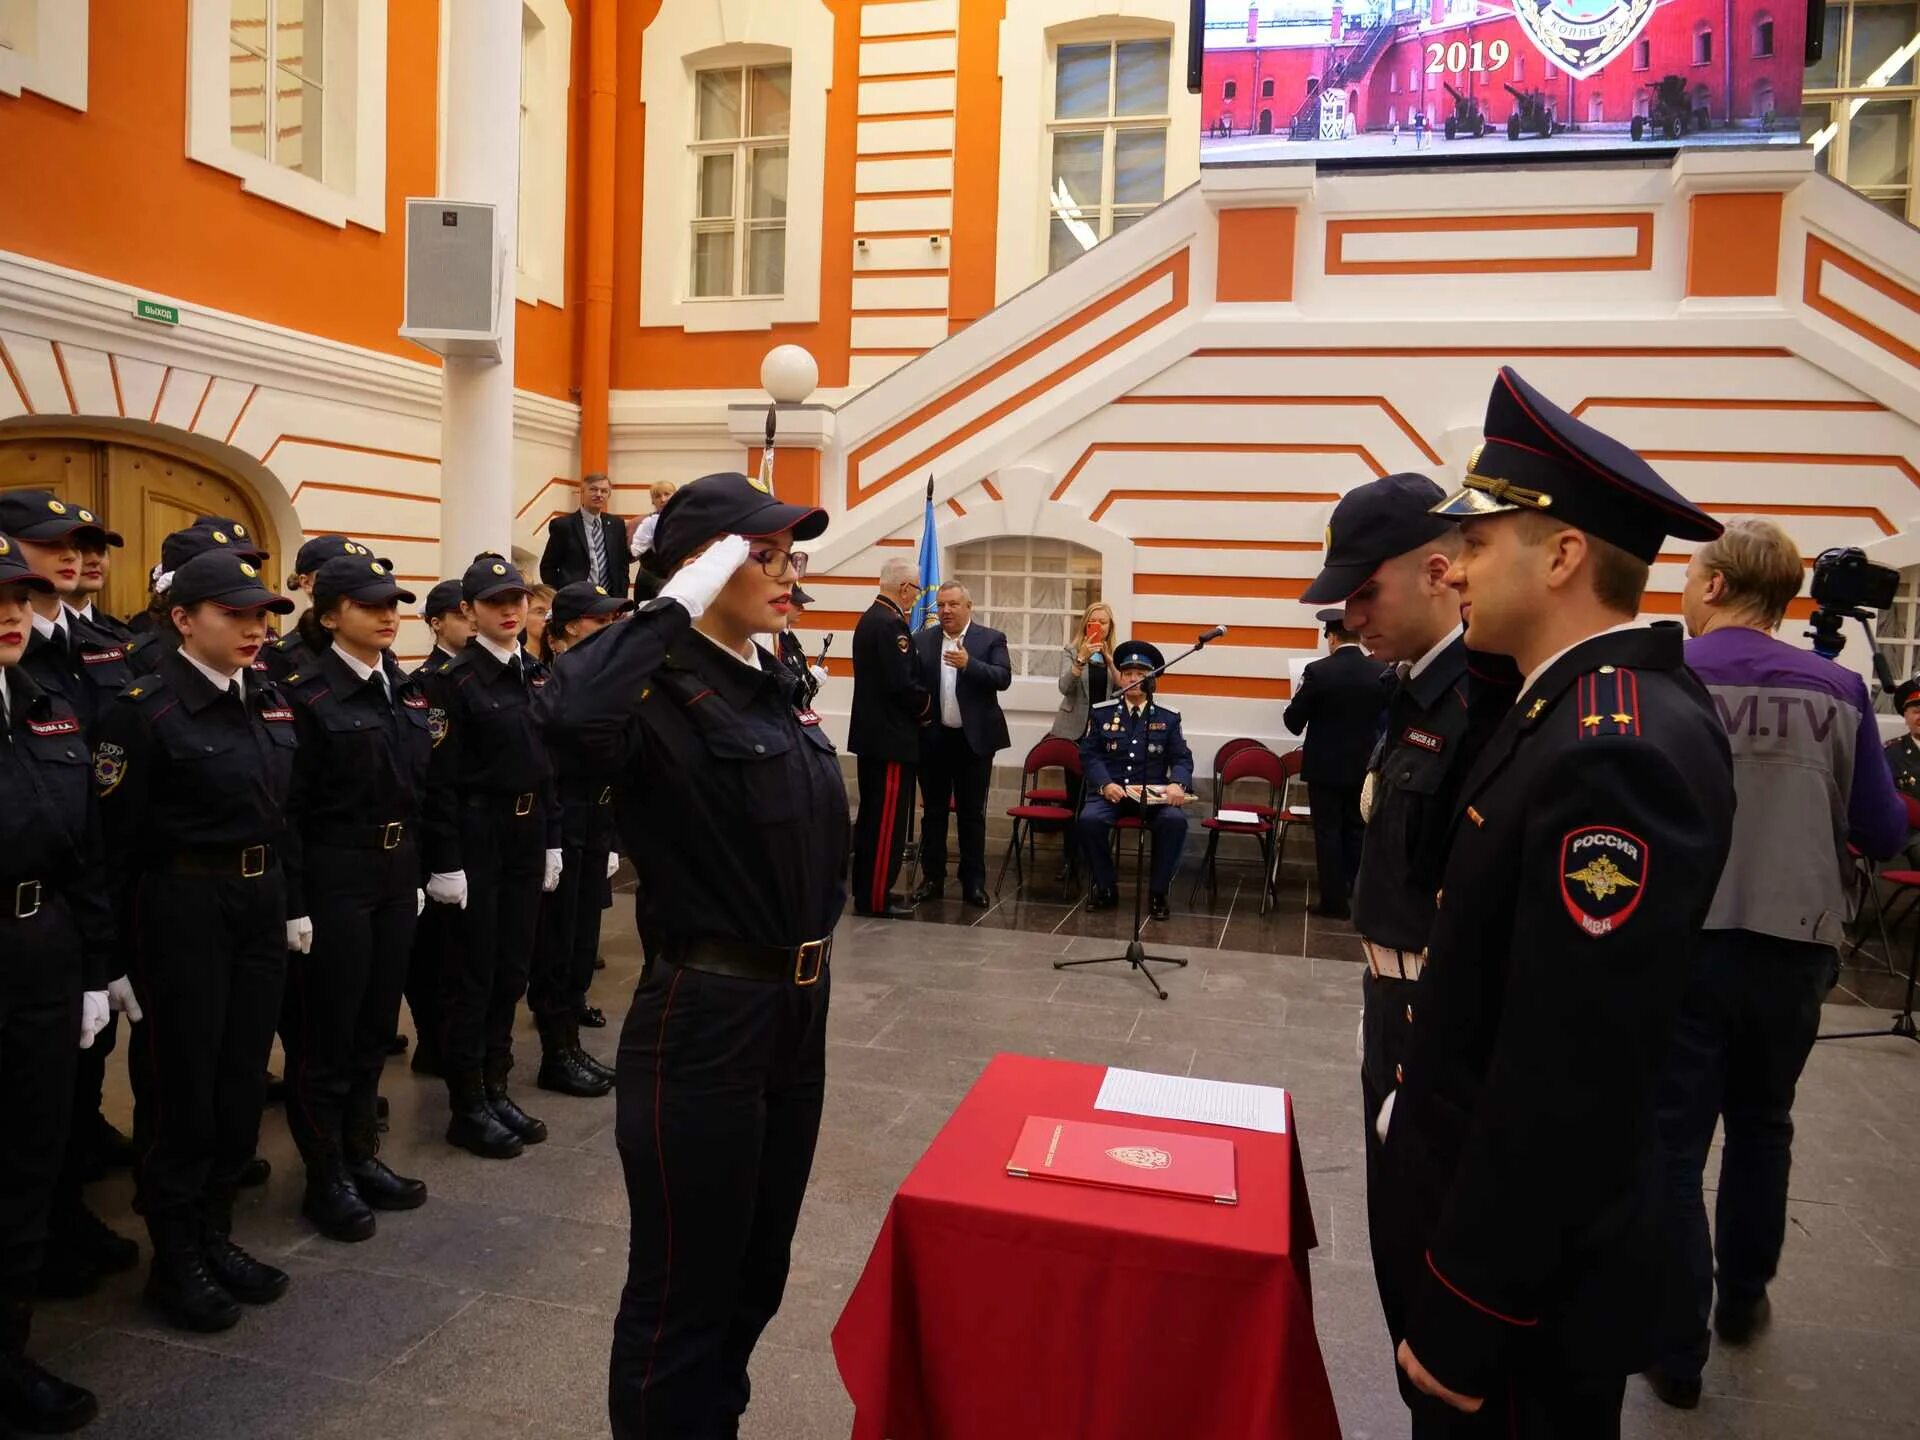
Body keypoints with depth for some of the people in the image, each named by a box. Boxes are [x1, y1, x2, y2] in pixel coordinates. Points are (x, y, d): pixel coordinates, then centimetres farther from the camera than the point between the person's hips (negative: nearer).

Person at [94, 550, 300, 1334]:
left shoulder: (269, 701, 8)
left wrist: (291, 904, 11)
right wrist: (118, 946, -12)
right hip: (182, 907, -6)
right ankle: (174, 1259, 22)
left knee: (242, 1078, 14)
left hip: (260, 902, 6)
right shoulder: (142, 708, -12)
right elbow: (114, 838, -13)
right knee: (181, 1084, 6)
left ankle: (216, 1235, 31)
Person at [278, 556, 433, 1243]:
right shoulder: (306, 695, -11)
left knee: (375, 1025, 15)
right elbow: (289, 808, -13)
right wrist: (295, 903, -15)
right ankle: (326, 1179, 19)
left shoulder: (405, 690, 9)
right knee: (326, 1032, 5)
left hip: (396, 875, 7)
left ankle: (362, 1156, 30)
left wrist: (418, 872, 13)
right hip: (334, 877, -7)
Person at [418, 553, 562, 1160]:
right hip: (476, 836, -6)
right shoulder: (453, 680, -10)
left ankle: (495, 1089, 25)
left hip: (527, 837, 7)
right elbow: (439, 780, -14)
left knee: (511, 968, 13)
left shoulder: (536, 674, 10)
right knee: (472, 973, 2)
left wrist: (551, 840, 10)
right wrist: (445, 863, -17)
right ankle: (467, 1106, 13)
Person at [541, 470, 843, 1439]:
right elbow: (577, 713, -42)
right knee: (684, 1291, 10)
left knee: (756, 1274, 24)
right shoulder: (665, 691, -18)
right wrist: (677, 605, -31)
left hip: (798, 1009, 9)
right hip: (705, 1017, -8)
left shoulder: (777, 687, 8)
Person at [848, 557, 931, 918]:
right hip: (890, 735, -10)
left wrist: (918, 706, 10)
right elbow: (902, 683, -23)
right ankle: (875, 898, 0)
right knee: (888, 820, -4)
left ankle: (865, 888, 24)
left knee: (871, 815, 16)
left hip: (871, 732, 10)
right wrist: (927, 708, -6)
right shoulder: (891, 624, -18)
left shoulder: (869, 618, 13)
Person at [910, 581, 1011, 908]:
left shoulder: (991, 639, -1)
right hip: (933, 738, 2)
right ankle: (932, 879, 20)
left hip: (974, 739, -2)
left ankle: (973, 882, 14)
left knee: (972, 814, 6)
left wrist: (969, 664, -27)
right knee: (933, 812, 10)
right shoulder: (922, 640, 4)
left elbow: (1003, 678, -14)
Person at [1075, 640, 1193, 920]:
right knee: (1088, 819, -30)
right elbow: (1089, 755, 2)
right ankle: (1105, 887, -7)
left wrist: (1177, 784, -19)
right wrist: (1105, 784, -17)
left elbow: (1182, 758, 4)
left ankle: (1158, 892, -11)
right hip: (1111, 791, 0)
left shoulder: (1168, 717, 10)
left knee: (1175, 820, -31)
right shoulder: (1101, 713, 9)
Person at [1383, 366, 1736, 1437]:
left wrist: (1462, 1314, -21)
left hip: (1528, 1265, -9)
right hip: (1508, 1214, 9)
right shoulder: (1615, 699, 2)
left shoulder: (1617, 750, -29)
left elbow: (1569, 1079, -28)